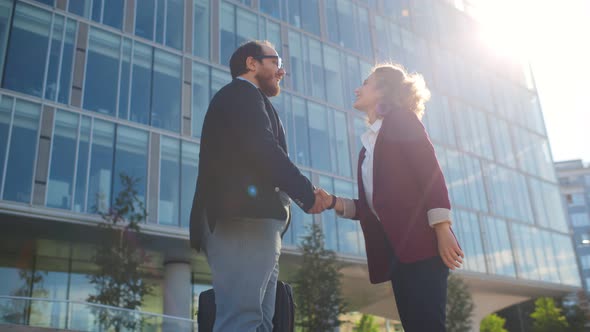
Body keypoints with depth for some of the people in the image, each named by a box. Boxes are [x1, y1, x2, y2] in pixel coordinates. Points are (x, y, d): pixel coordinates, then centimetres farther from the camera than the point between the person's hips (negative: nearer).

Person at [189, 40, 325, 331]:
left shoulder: (234, 98, 34)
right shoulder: (242, 93, 5)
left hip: (242, 221, 10)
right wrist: (307, 192, -5)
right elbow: (264, 149, -11)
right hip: (244, 218, -10)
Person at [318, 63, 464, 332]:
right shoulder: (369, 143, 25)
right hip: (395, 248, 7)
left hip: (420, 241, -7)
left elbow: (431, 172, -9)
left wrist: (443, 230, -18)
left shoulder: (400, 118, 5)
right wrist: (334, 203, 7)